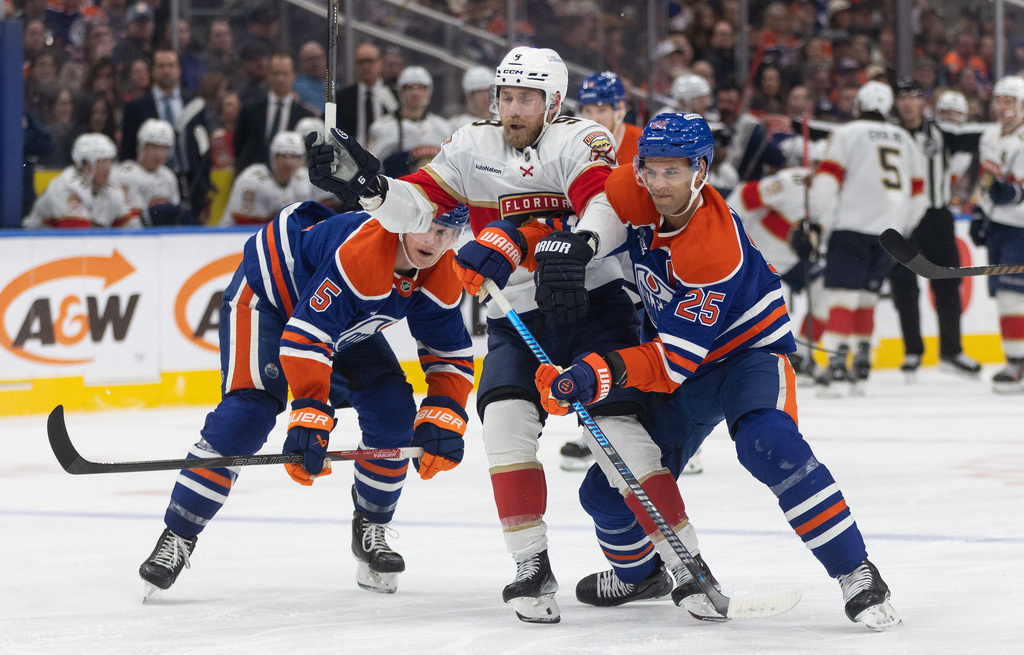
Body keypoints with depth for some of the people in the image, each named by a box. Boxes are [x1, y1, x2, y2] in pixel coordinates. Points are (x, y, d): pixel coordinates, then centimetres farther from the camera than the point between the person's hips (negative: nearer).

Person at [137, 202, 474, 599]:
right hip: (267, 295, -7)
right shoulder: (359, 251, -39)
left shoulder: (441, 277, -17)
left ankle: (371, 530, 9)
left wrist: (442, 418, -23)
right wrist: (311, 416, -47)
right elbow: (305, 336, -41)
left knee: (392, 408, -8)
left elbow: (452, 354, -7)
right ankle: (177, 537, -19)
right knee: (248, 412, -23)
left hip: (346, 318, 7)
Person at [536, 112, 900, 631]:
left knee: (768, 444, -38)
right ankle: (635, 570, 38)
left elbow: (676, 359, -33)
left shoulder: (715, 249, -33)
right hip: (674, 346, 7)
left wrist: (602, 374, -44)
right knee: (608, 489, 4)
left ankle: (856, 573, -30)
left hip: (750, 350, -7)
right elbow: (602, 210, 10)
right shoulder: (637, 193, -15)